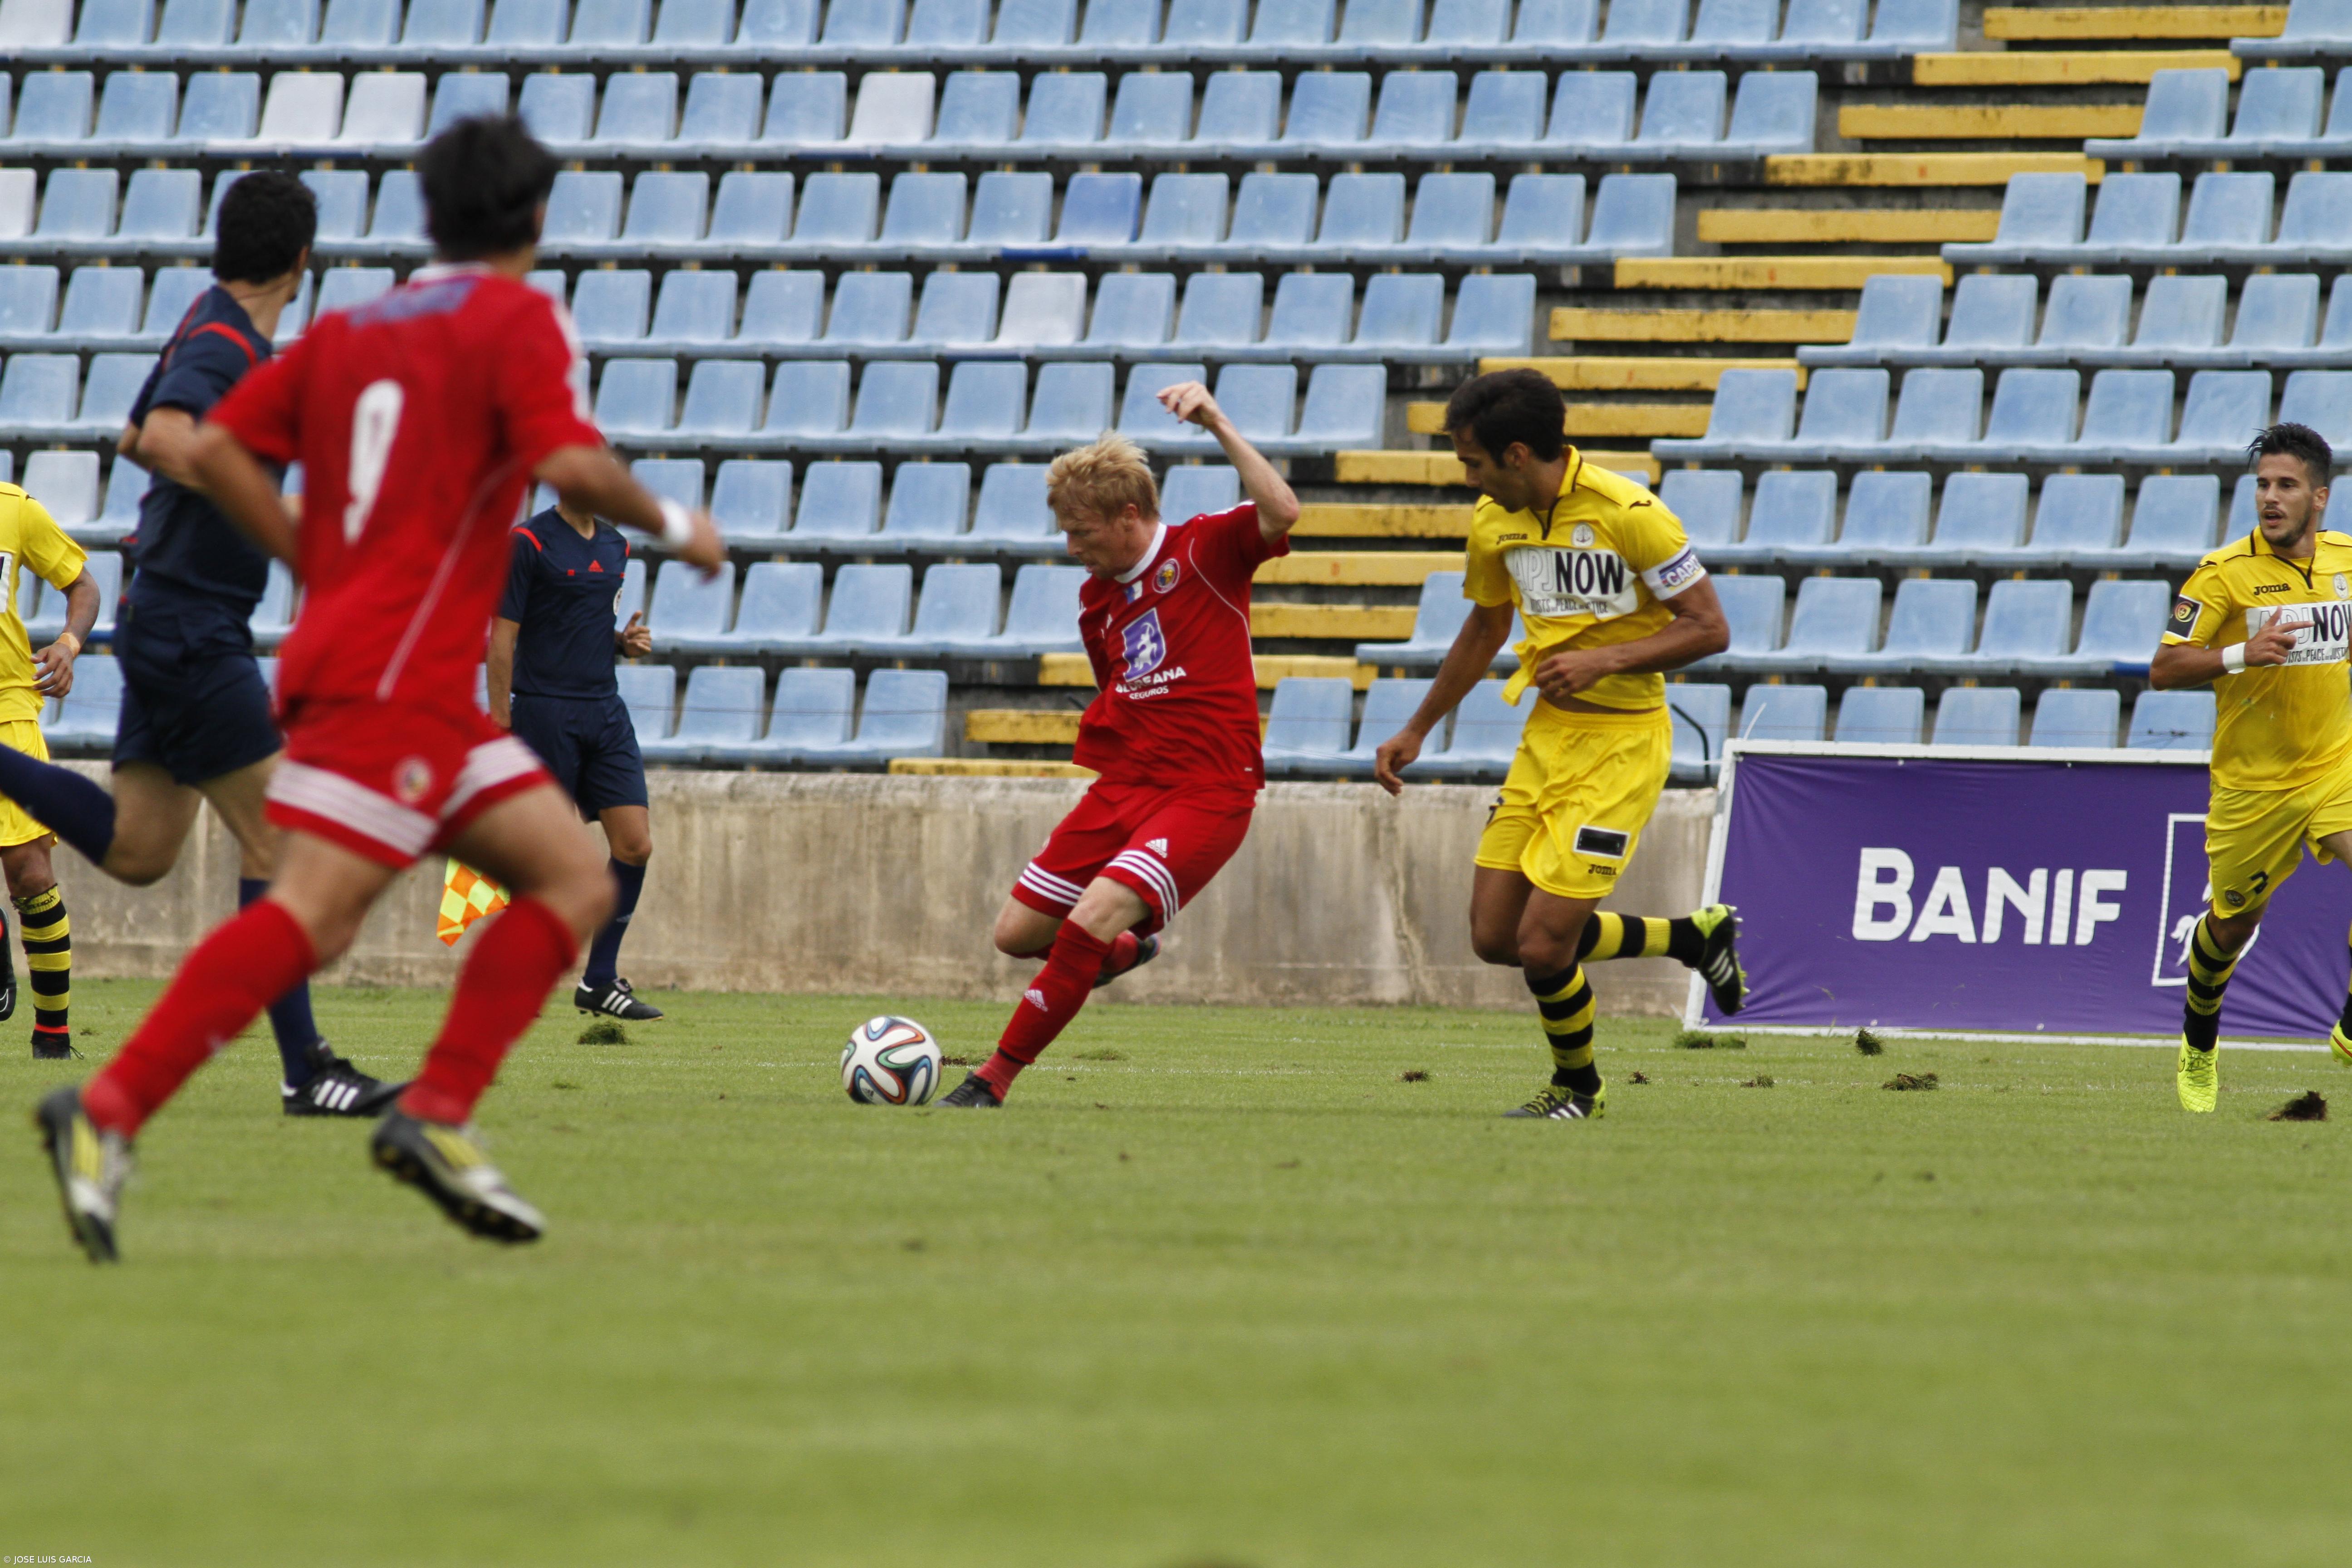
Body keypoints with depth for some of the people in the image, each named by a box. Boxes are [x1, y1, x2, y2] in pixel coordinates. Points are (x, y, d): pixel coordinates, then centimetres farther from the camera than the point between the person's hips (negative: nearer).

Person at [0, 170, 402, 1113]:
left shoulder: (215, 328, 13)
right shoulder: (224, 344, -17)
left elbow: (136, 438, 28)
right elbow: (164, 440, -36)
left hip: (173, 621, 10)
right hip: (193, 628, -10)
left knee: (137, 851, 11)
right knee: (278, 835, -8)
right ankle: (305, 1071, -8)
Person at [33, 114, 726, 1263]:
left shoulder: (350, 329, 19)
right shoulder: (520, 320, -2)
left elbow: (217, 451, 13)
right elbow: (571, 467, -17)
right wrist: (672, 525, 0)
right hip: (396, 676, -9)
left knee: (576, 882, 9)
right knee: (306, 915, -17)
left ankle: (436, 1116, -3)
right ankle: (108, 1113, -26)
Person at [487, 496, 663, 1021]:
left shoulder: (615, 545, 14)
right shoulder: (528, 543, -8)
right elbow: (502, 639, -9)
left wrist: (626, 642, 4)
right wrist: (500, 727, -12)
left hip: (605, 710, 6)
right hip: (544, 714, -6)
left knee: (635, 845, -3)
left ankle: (600, 981, 6)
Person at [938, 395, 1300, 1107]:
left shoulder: (1204, 549, -6)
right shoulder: (1096, 600, 14)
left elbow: (1281, 513, -27)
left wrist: (1219, 425, -28)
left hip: (1207, 793, -8)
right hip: (1123, 783, 8)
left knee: (1091, 921, -24)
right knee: (1017, 932, 8)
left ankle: (995, 1078, -13)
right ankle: (1124, 947, 39)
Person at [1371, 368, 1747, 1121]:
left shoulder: (1627, 513, -18)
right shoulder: (1495, 521, 4)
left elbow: (1709, 629, -15)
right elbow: (1484, 629, 22)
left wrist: (1602, 661, -25)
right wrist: (1417, 732, 26)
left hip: (1621, 742, -8)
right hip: (1546, 735, 8)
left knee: (1543, 944, -12)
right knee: (1496, 936, 3)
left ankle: (1578, 1088, 18)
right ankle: (1696, 937, 20)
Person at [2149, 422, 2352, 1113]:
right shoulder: (2224, 573, -13)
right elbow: (2162, 671, -16)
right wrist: (2240, 655, -29)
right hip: (2252, 782, -2)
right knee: (2233, 920, 11)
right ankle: (2199, 1046, 40)